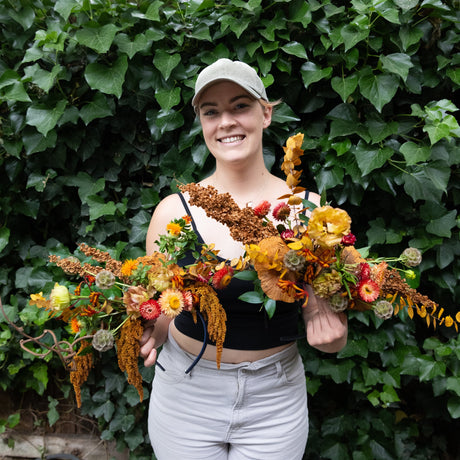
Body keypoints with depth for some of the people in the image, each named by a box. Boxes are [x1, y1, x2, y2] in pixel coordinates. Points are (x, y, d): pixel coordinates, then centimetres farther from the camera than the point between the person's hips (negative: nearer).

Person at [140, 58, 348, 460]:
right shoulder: (174, 210, -10)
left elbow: (326, 325, -2)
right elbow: (157, 314, -1)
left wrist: (329, 333, -23)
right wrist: (148, 335, -21)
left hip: (275, 399, 1)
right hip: (185, 395, 0)